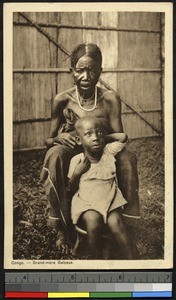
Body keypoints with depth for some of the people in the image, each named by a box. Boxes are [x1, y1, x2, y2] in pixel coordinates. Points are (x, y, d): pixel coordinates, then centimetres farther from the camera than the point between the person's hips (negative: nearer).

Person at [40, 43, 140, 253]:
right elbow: (49, 140, -1)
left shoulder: (110, 99, -7)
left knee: (128, 158, -29)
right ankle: (61, 226, -21)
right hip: (71, 154, 0)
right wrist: (59, 138, -25)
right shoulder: (62, 100, -7)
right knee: (55, 154, -34)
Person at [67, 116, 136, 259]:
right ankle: (97, 259, -17)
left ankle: (132, 259, -20)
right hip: (85, 204, -1)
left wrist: (104, 138, 5)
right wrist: (77, 173, -11)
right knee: (93, 220, -33)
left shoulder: (108, 152, 4)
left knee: (115, 222, -29)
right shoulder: (76, 160, 0)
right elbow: (70, 190, 5)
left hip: (109, 201, 1)